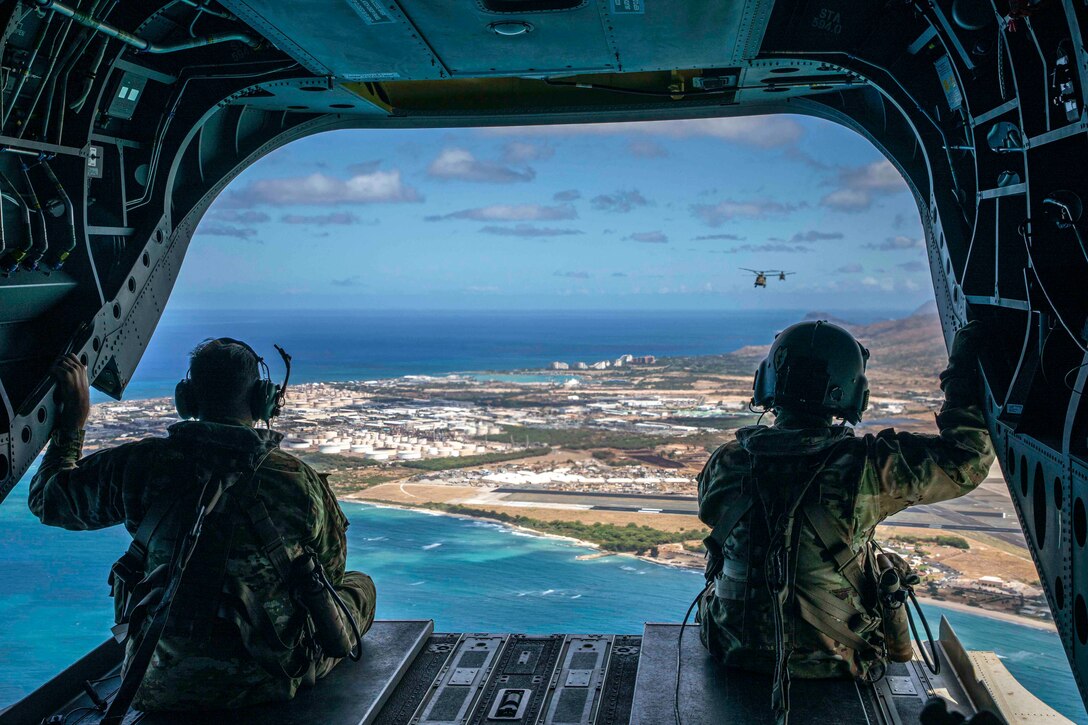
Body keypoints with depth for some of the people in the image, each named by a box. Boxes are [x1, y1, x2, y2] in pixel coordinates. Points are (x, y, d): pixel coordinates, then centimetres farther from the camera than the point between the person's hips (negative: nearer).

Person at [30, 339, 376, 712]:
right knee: (359, 585, 22)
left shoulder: (142, 465, -11)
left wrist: (73, 418, 16)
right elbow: (331, 571, 3)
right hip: (268, 681, -2)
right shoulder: (299, 479, -14)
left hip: (161, 688, 3)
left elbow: (48, 499, 7)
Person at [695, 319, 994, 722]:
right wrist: (962, 373, -1)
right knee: (887, 566, 27)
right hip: (830, 658, -2)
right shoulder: (865, 467, -24)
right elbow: (967, 461, -13)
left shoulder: (725, 463, -14)